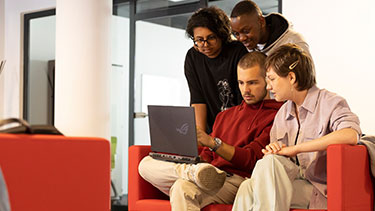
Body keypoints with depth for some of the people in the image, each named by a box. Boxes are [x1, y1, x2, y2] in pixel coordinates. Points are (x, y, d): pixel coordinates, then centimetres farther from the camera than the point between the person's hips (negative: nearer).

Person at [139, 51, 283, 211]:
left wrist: (213, 142, -19)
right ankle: (193, 172, -33)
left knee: (183, 187, -38)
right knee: (146, 163, -14)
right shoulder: (224, 116, 31)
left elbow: (251, 160, -8)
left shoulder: (274, 117, 4)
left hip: (236, 180, -8)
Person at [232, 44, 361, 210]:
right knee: (248, 186, -29)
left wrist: (293, 149, -22)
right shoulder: (283, 112, 20)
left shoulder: (329, 103, -4)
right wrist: (274, 150, -4)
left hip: (319, 190, -5)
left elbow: (351, 135, -26)